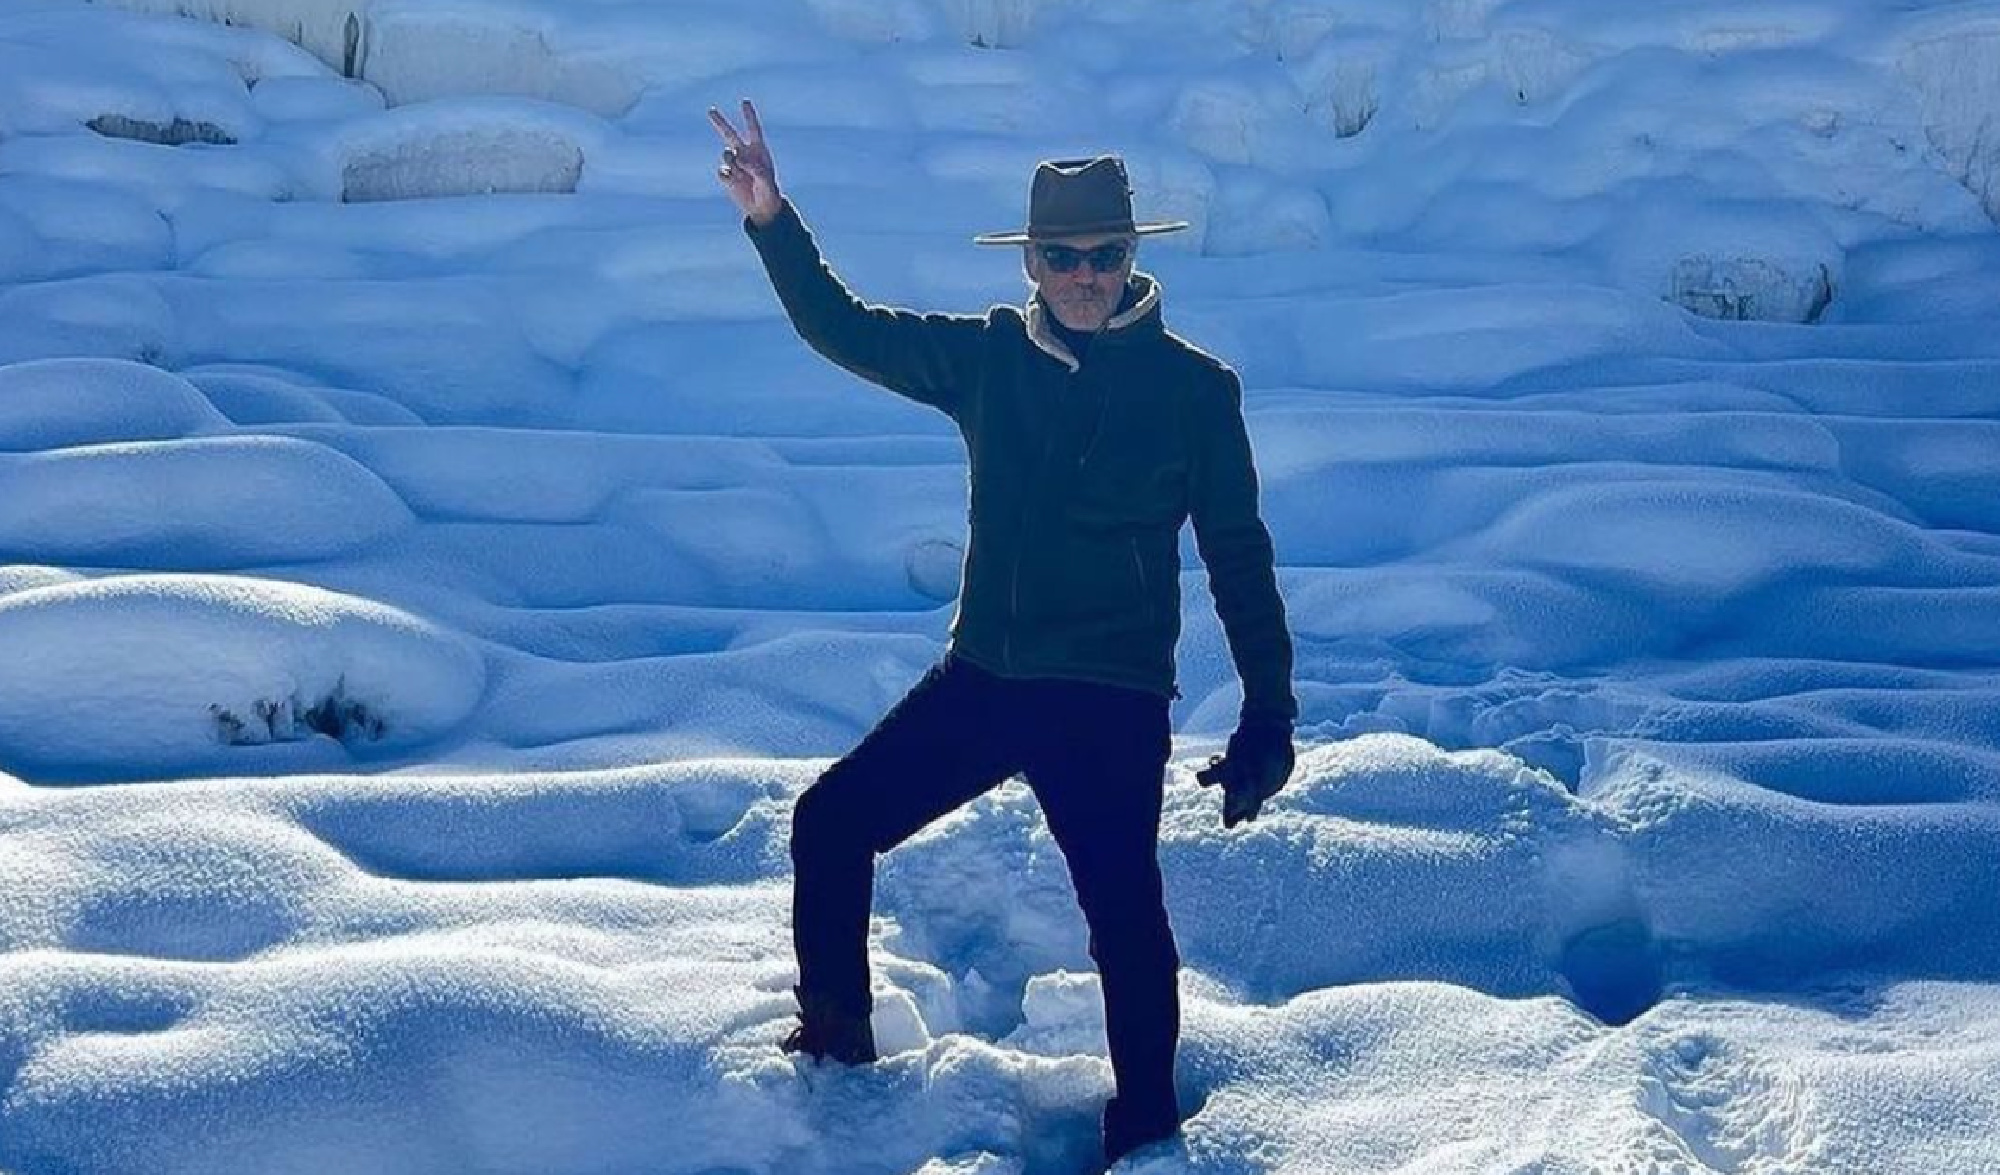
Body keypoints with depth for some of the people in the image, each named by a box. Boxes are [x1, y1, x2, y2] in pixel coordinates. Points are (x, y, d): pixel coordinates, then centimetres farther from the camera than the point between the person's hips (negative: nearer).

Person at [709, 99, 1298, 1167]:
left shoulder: (1194, 387, -6)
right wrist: (771, 220, -7)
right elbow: (845, 330, 7)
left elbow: (1239, 560, -3)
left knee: (1124, 911, -14)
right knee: (831, 819, 5)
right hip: (981, 679, 5)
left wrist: (1268, 716, -5)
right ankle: (836, 1040, 26)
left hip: (1112, 702, -4)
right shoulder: (987, 357, 3)